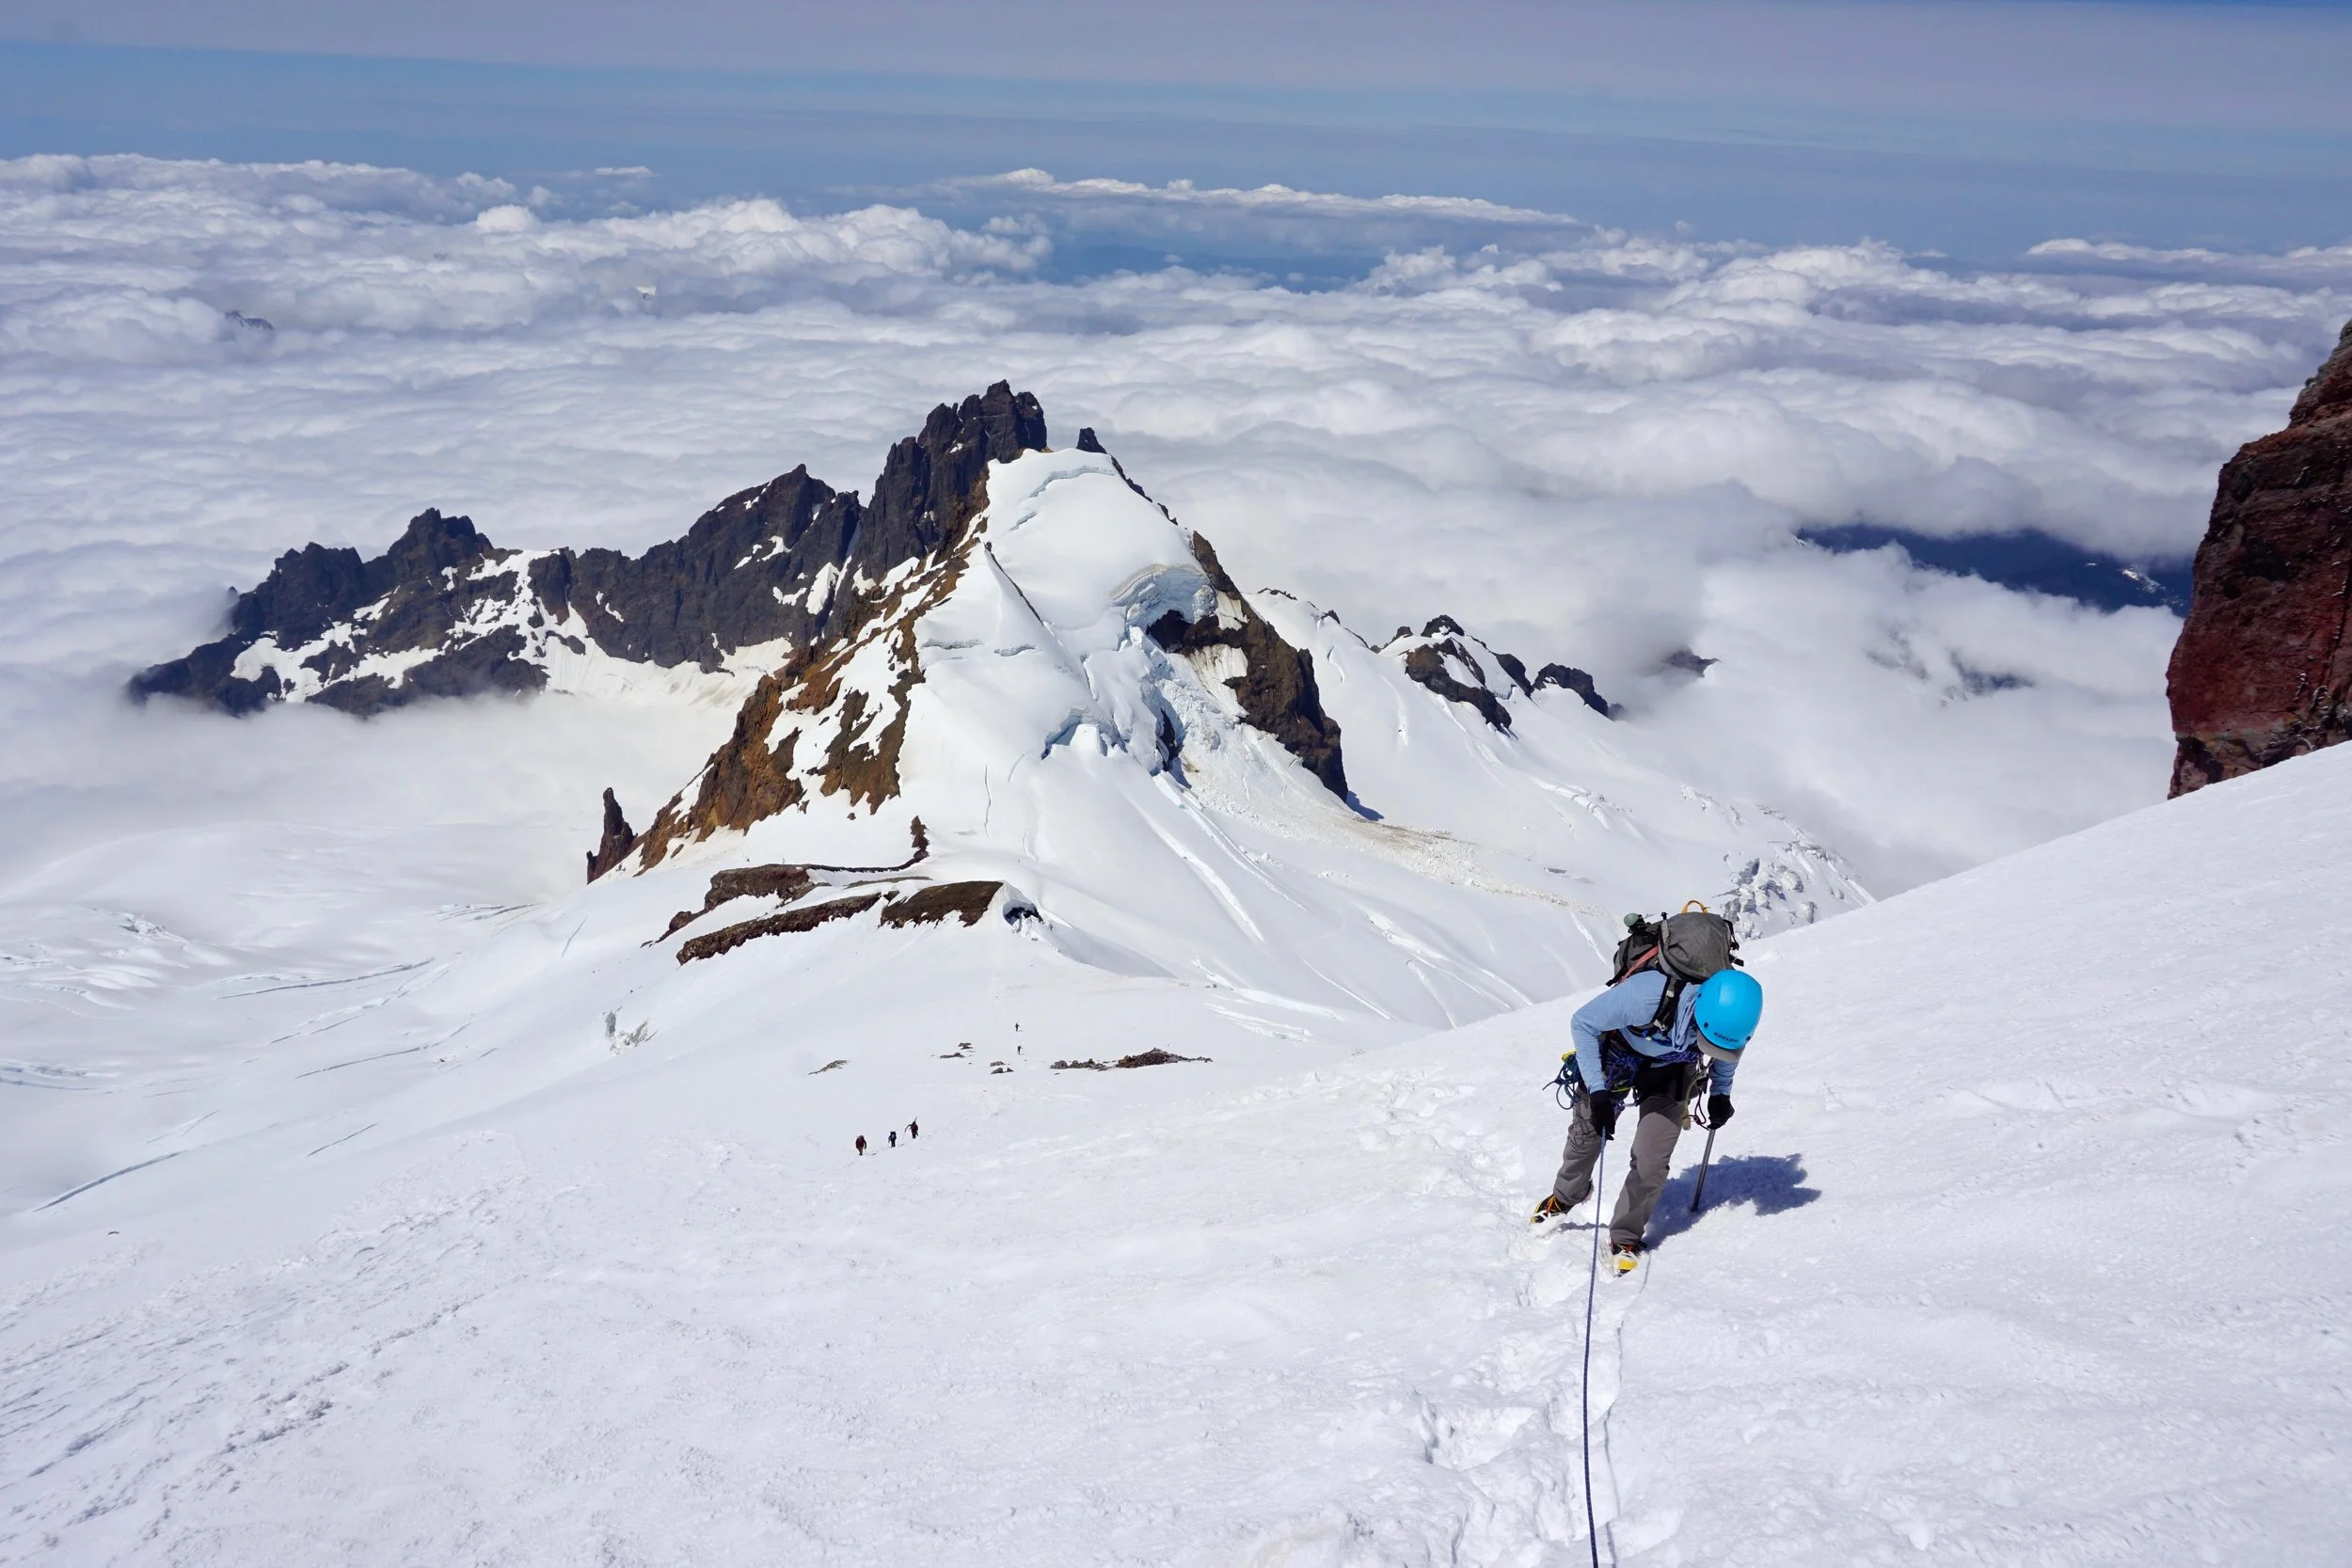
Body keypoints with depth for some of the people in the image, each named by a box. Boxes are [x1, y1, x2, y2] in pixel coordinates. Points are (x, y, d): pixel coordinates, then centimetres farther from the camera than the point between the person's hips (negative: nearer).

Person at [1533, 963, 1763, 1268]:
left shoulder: (1732, 1014, -32)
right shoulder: (1648, 995, -46)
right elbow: (1582, 1023, -30)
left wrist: (1721, 1093, 8)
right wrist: (1597, 1091, -32)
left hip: (1671, 1073, 2)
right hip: (1618, 1054, -2)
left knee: (1652, 1162, -9)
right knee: (1587, 1136, 16)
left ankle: (1626, 1238, 14)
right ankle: (1565, 1197, 46)